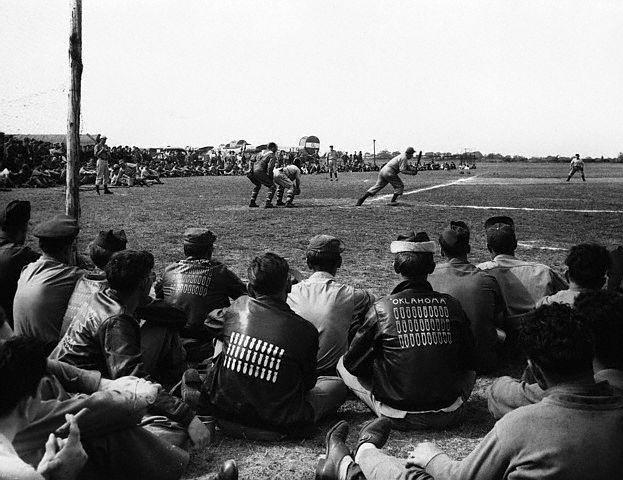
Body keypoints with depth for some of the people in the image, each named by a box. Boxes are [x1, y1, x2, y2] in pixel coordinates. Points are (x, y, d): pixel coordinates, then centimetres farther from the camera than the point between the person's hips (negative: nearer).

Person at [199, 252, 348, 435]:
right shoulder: (305, 331, -17)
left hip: (223, 409, 1)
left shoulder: (239, 307, -9)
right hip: (277, 422, -1)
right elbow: (308, 382, -2)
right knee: (338, 384, 19)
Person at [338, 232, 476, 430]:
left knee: (343, 365, 16)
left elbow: (353, 363, -1)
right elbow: (469, 361, 7)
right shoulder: (451, 305, -6)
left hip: (399, 419, -1)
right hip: (448, 417, 2)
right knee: (470, 371, 32)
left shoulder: (382, 308, -12)